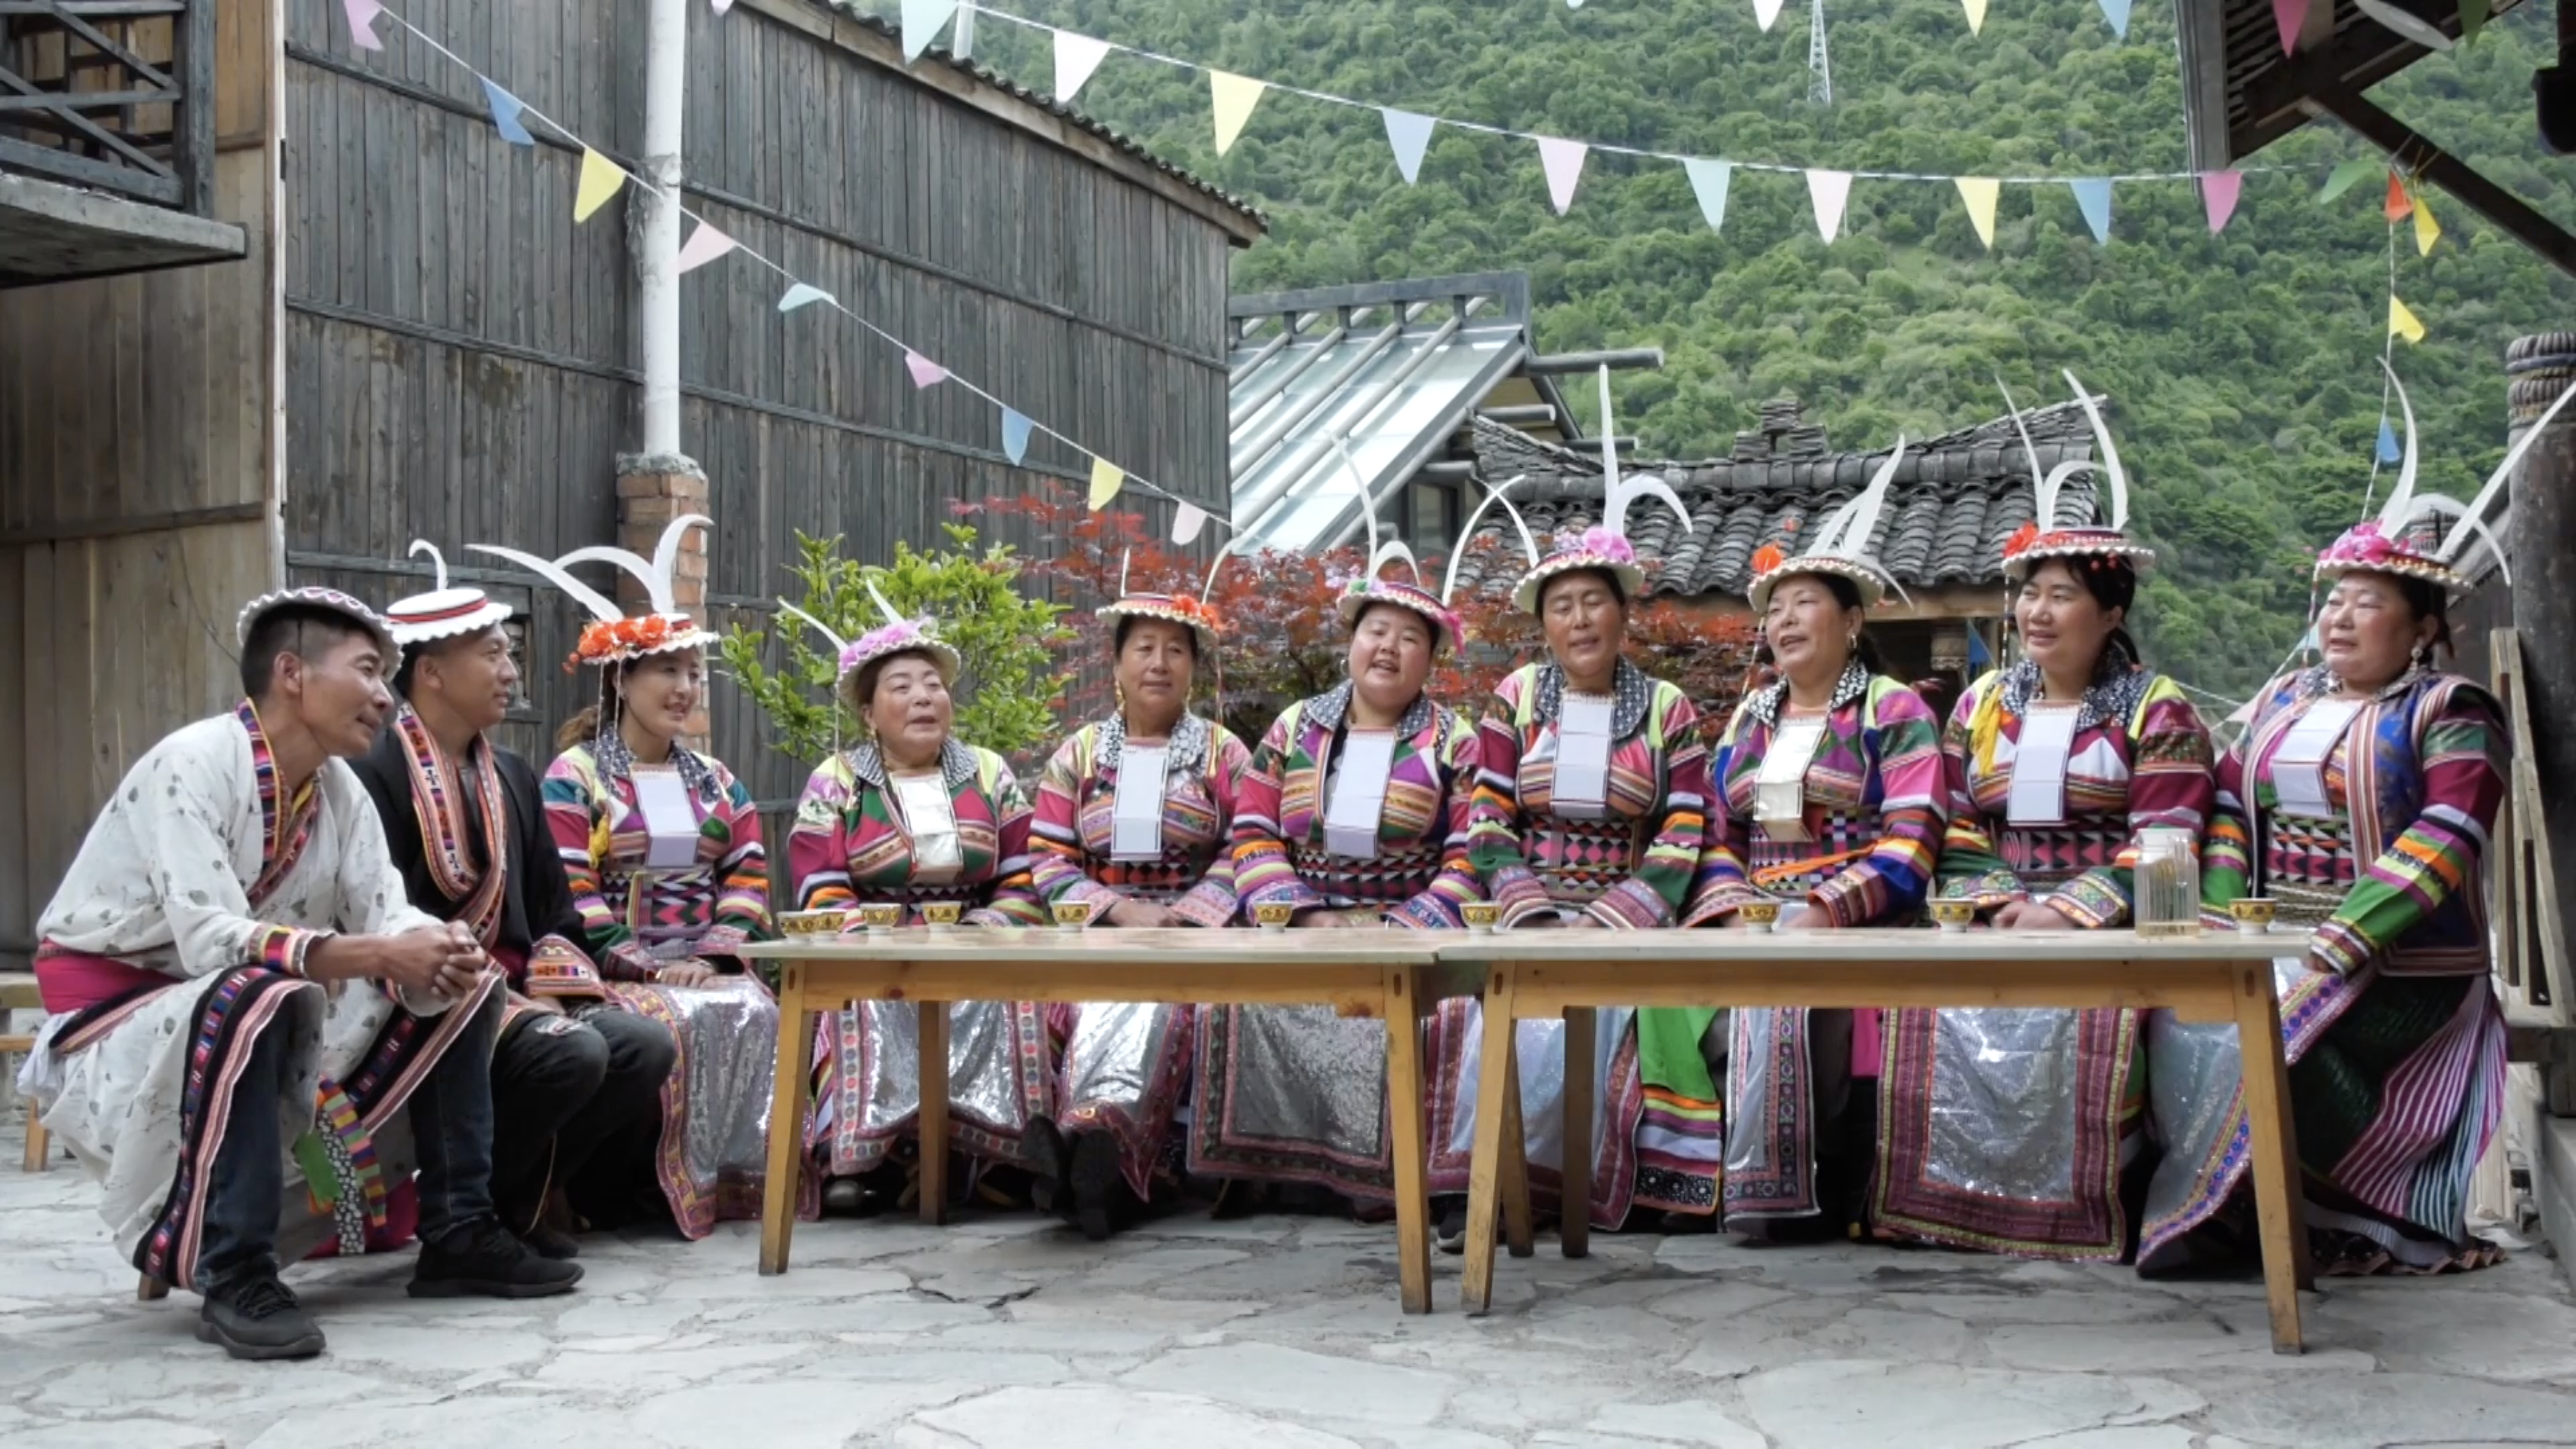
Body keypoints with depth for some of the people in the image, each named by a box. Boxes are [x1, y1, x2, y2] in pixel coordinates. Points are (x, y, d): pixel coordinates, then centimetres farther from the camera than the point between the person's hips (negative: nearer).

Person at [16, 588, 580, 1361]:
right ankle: (234, 1275, -29)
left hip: (265, 1016, 8)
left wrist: (439, 950, -27)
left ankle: (457, 1232, 0)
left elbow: (386, 917, -4)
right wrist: (375, 956, -38)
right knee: (259, 996, -39)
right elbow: (209, 939, -33)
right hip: (115, 1023, -8)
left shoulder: (339, 786, 1)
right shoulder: (193, 765, -22)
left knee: (464, 988, -2)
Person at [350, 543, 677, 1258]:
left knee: (646, 1047, -13)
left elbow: (554, 914, 17)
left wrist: (550, 991, -2)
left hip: (514, 995, 8)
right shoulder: (373, 774, -11)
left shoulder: (511, 776, 16)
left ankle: (516, 1197, 1)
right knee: (573, 1053, -29)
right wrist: (507, 1006, -19)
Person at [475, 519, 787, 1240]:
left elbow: (749, 875, 9)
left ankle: (740, 1174, -18)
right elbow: (569, 895, -8)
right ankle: (641, 1186, -19)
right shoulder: (573, 776, 1)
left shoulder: (715, 780, 18)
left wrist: (715, 956, -9)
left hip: (707, 963, 4)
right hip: (613, 968, -4)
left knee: (752, 1016, -25)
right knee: (671, 1024, -32)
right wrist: (649, 967, -18)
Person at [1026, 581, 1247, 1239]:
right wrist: (1123, 911, -9)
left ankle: (1096, 1132, -56)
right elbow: (1048, 864, 7)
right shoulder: (1077, 756, 16)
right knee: (1101, 1001, -33)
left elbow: (1243, 857, 1)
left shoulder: (1224, 754, 12)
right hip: (1101, 929, 2)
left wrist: (1177, 921, -15)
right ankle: (1103, 1156, -50)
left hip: (1194, 930, -2)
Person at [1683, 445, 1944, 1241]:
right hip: (1755, 916, 5)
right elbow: (1719, 835, 16)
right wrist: (1733, 908, -5)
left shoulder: (1893, 712, 4)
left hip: (1855, 921, -4)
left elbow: (1910, 846, -7)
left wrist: (1820, 911, -19)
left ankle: (1773, 1188, -22)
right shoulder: (1749, 719, 22)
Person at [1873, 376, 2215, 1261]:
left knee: (2087, 1001, -33)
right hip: (1996, 914, 4)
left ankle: (2076, 1205, -20)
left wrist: (2069, 914, -17)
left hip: (2102, 918, -3)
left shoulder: (2156, 710, 5)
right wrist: (1996, 906, -7)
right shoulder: (1982, 704, 17)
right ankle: (1942, 1192, -14)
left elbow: (2161, 847, -6)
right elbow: (1956, 834, 12)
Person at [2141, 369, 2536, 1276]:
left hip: (2395, 967, -5)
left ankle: (2224, 1210, -10)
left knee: (2271, 1037, -28)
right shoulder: (2284, 700, 19)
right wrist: (2227, 923, -6)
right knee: (2176, 1018, -20)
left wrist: (2337, 945, -24)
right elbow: (2228, 810, 11)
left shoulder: (2451, 716, -1)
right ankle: (2223, 1204, -11)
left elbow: (2441, 846, -14)